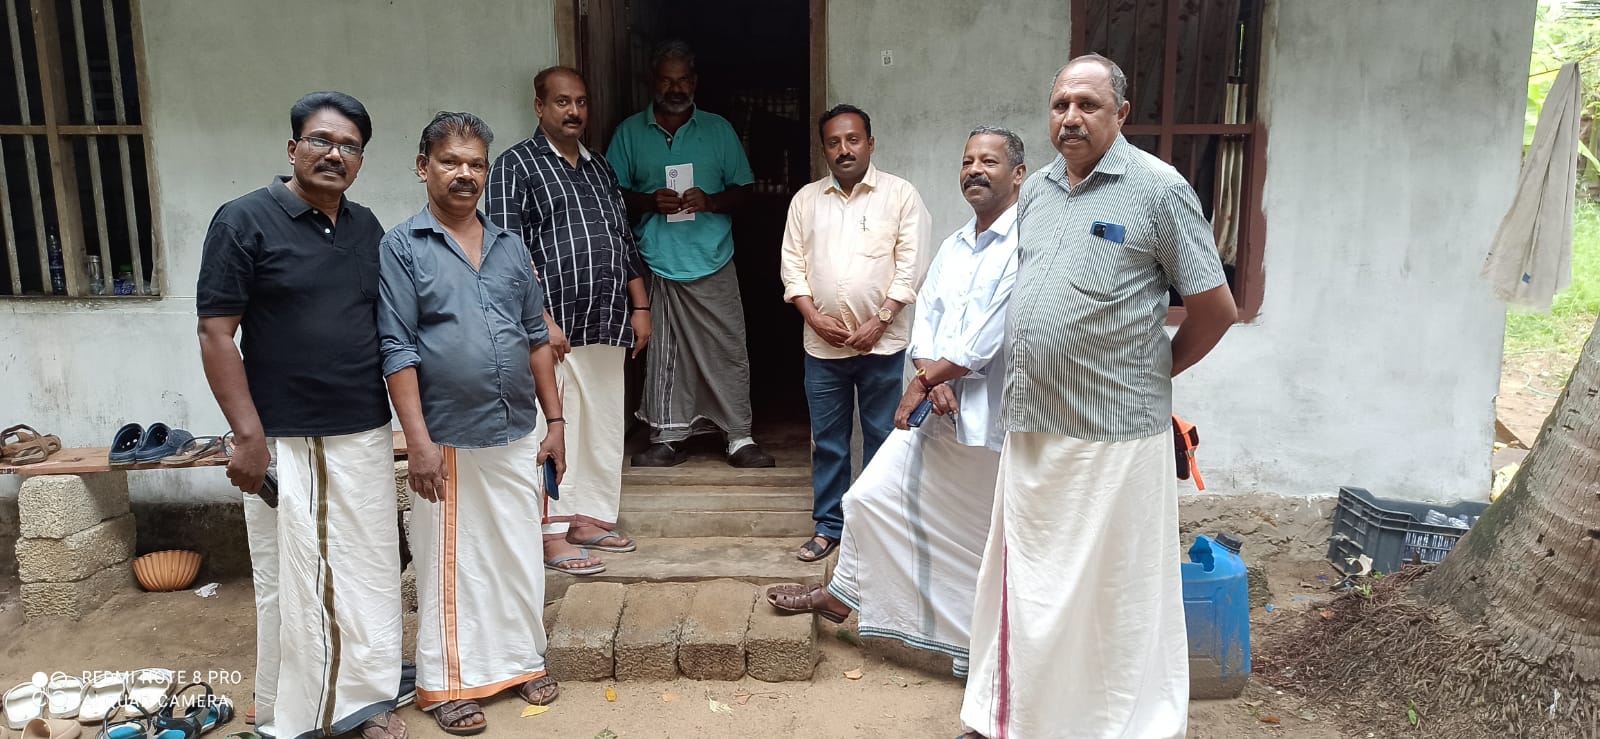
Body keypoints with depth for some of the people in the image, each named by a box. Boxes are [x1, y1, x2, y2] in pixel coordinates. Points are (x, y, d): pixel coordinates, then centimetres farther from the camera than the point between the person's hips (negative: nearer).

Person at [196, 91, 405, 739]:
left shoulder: (366, 228, 10)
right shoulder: (244, 220, -6)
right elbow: (216, 333, -9)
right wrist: (249, 436, -14)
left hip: (365, 436, 5)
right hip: (283, 440, -5)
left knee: (369, 571, 10)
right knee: (291, 581, 4)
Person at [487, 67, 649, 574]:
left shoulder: (600, 169, 18)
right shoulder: (515, 165, -2)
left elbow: (626, 243, 21)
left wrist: (640, 308, 14)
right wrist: (542, 320, -17)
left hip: (608, 325, 7)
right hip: (555, 327, -7)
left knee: (604, 429, 10)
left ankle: (589, 517, 23)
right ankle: (553, 535, 5)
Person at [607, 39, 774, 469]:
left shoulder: (719, 129, 8)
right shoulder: (630, 132, 7)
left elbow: (743, 189, 9)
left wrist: (710, 201, -11)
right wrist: (649, 201, -12)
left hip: (713, 264, 0)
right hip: (656, 266, 0)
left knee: (728, 352, 0)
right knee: (662, 355, 5)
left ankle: (740, 438, 9)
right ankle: (667, 438, 16)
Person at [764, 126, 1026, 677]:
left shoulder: (1026, 243, -13)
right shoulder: (954, 247, 15)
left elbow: (991, 336, -20)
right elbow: (925, 316, 8)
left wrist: (925, 380, -10)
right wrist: (933, 377, -12)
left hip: (994, 421, -8)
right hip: (936, 411, 8)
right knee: (871, 495, 12)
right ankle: (842, 595, 32)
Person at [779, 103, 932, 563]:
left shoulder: (900, 195, -1)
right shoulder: (806, 200, 9)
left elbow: (911, 266, -6)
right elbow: (793, 265, 7)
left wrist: (877, 323, -13)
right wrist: (815, 318, -6)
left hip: (882, 343, -3)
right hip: (823, 346, 3)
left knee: (883, 439, 6)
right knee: (827, 441, 10)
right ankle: (829, 527, 22)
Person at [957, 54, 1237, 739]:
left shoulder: (1159, 189, -7)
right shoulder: (1035, 189, 12)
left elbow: (1216, 309, -5)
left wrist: (1151, 371, 5)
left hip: (1114, 433, -6)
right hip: (1032, 427, 6)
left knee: (1119, 597, 5)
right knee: (1029, 585, 16)